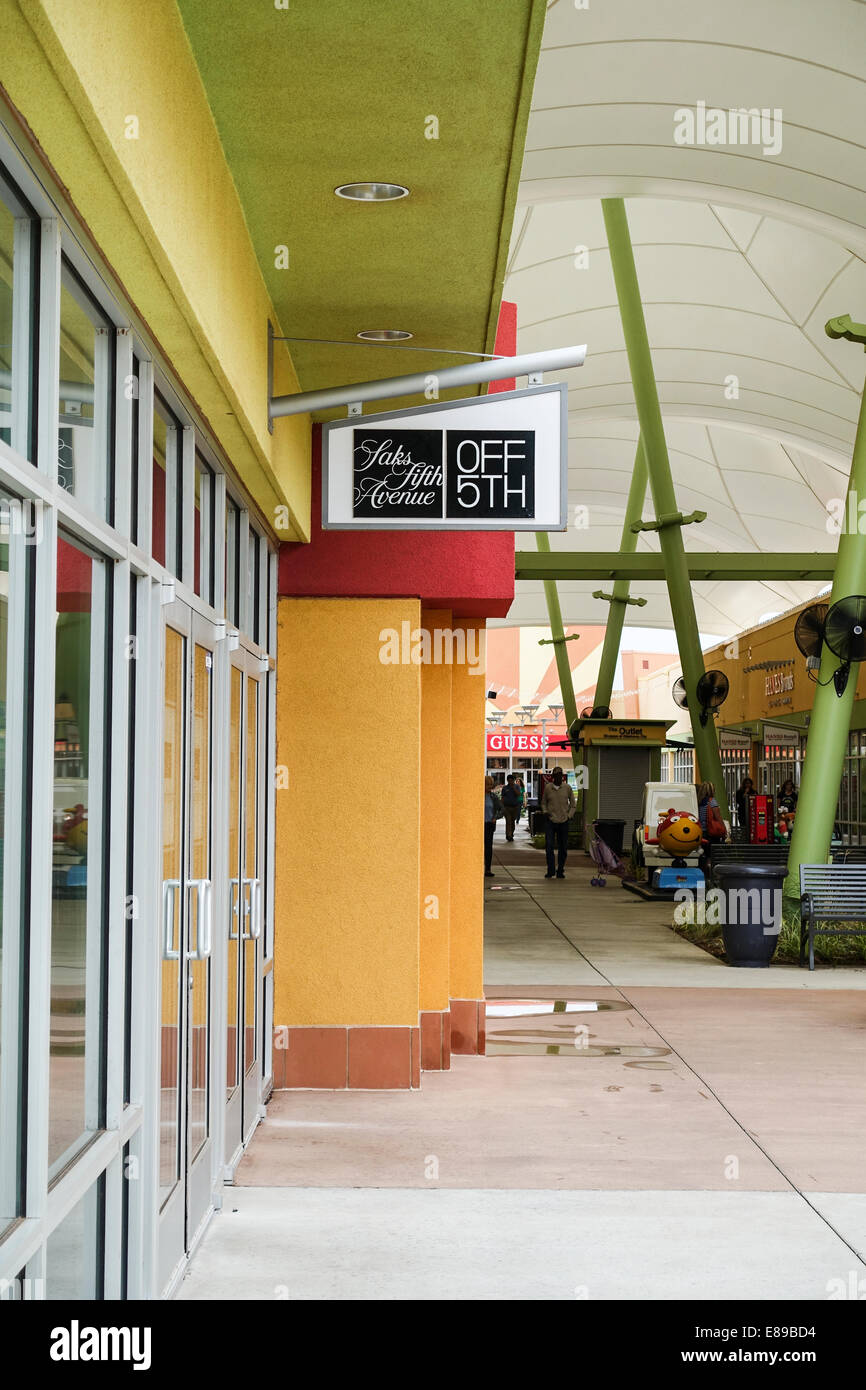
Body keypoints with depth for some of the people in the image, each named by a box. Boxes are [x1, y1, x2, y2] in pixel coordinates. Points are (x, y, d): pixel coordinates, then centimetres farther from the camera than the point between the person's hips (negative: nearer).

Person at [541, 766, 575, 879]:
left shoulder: (567, 788, 1)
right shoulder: (548, 788, 2)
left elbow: (573, 804, 11)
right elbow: (543, 802, 15)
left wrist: (569, 815, -1)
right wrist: (545, 812, -2)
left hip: (563, 822, 1)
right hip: (550, 821, -1)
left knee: (563, 848, 6)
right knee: (549, 846, -10)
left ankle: (560, 871, 16)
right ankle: (550, 871, -4)